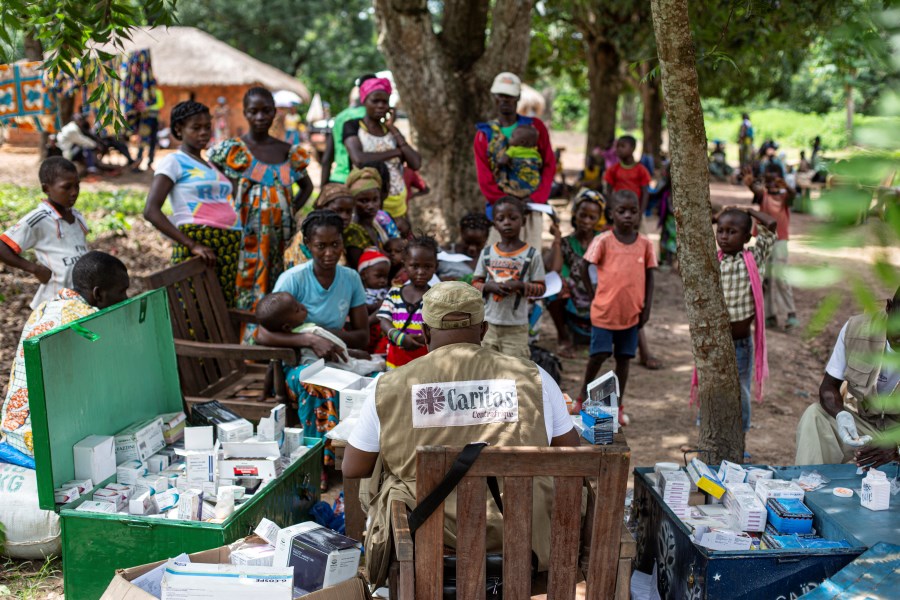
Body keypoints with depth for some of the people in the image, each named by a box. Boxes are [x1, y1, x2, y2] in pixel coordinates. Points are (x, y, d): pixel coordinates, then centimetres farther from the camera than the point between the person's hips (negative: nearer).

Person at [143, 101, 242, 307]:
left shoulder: (210, 165, 23)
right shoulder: (174, 162, 2)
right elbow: (151, 211, -9)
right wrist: (192, 245, -17)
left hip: (229, 247, 7)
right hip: (197, 241, -6)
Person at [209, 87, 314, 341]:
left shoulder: (287, 152, 10)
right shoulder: (232, 149, 0)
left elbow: (307, 186, 22)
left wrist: (291, 211, 7)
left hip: (276, 233, 3)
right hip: (244, 232, -3)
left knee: (272, 286, 5)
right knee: (245, 286, -6)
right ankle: (244, 342, -2)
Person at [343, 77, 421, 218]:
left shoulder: (391, 130, 13)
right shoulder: (353, 126, 2)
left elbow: (416, 164, 1)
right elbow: (358, 159, -19)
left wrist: (393, 130, 1)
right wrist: (395, 152, -8)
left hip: (397, 201, 4)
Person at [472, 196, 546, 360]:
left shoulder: (532, 254, -5)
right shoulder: (487, 253, 3)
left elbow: (540, 288, -3)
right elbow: (475, 283, 6)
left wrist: (520, 286, -21)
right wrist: (490, 286, -15)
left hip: (516, 327, -3)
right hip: (489, 323, 3)